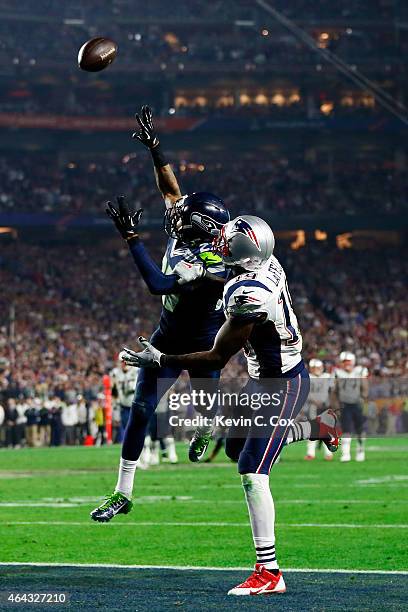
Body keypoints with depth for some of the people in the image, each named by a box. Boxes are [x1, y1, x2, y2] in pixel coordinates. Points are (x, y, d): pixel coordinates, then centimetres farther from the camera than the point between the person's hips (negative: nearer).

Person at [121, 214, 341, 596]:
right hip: (265, 379, 10)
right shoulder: (269, 265, -7)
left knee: (252, 473, -12)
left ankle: (269, 572, -11)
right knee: (237, 447, 26)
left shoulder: (248, 295, -31)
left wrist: (161, 361, -17)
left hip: (281, 386, -10)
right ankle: (320, 427, 40)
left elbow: (217, 358, -24)